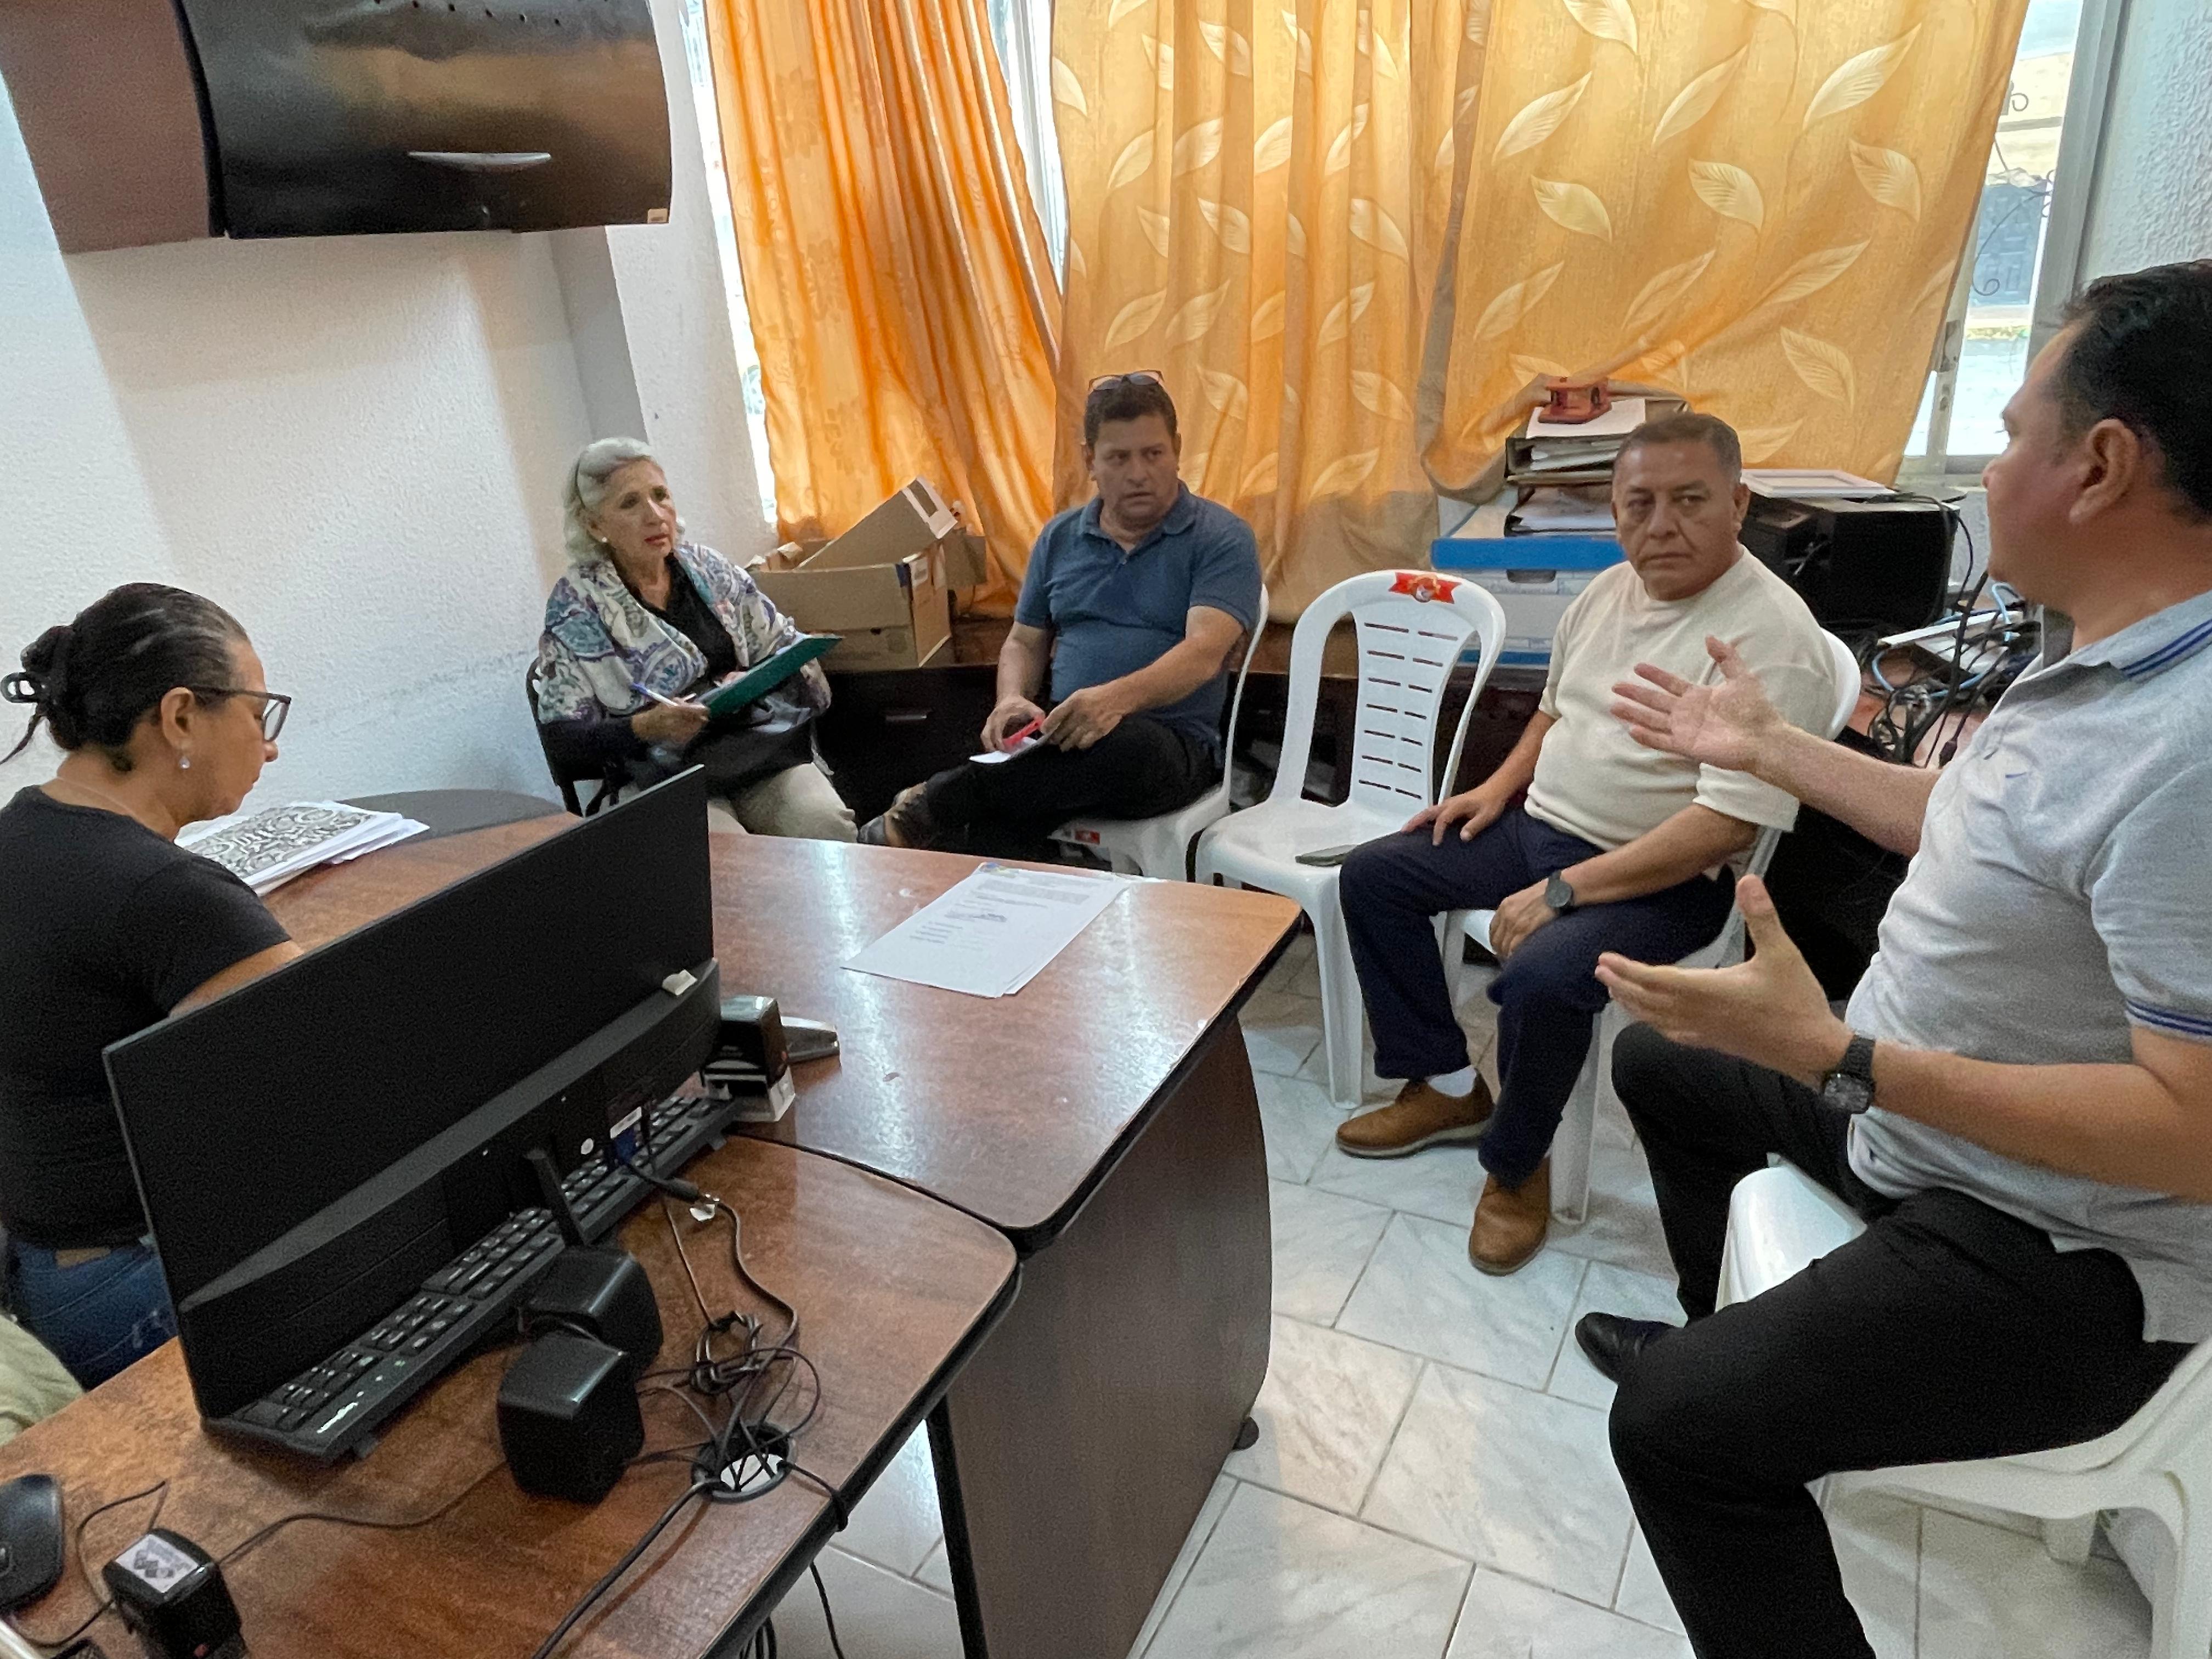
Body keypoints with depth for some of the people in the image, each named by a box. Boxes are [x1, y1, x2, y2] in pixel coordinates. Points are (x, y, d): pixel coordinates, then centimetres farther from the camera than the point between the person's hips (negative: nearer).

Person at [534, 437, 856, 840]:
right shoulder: (576, 604, 0)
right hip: (665, 779, -3)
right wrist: (644, 728, -20)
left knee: (828, 827, -26)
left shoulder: (707, 567, 11)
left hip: (764, 750, 4)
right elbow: (562, 739, -3)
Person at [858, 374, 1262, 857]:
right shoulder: (1061, 538, 18)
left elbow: (1204, 653, -14)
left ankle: (932, 806, -31)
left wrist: (1117, 699, -34)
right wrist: (1012, 701, -3)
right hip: (1062, 736, 3)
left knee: (1121, 746, -40)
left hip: (1173, 744, -3)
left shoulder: (1222, 539, 1)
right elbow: (1024, 642, 23)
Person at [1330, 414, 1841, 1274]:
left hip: (1664, 877, -8)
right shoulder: (1608, 591, 6)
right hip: (1540, 824, 9)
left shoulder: (1771, 636, -20)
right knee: (1372, 876, 3)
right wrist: (1500, 786, 6)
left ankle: (1516, 1164, -3)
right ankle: (1446, 1087, 14)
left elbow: (1730, 822, -27)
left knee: (1541, 976, -34)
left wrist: (1564, 891, -28)